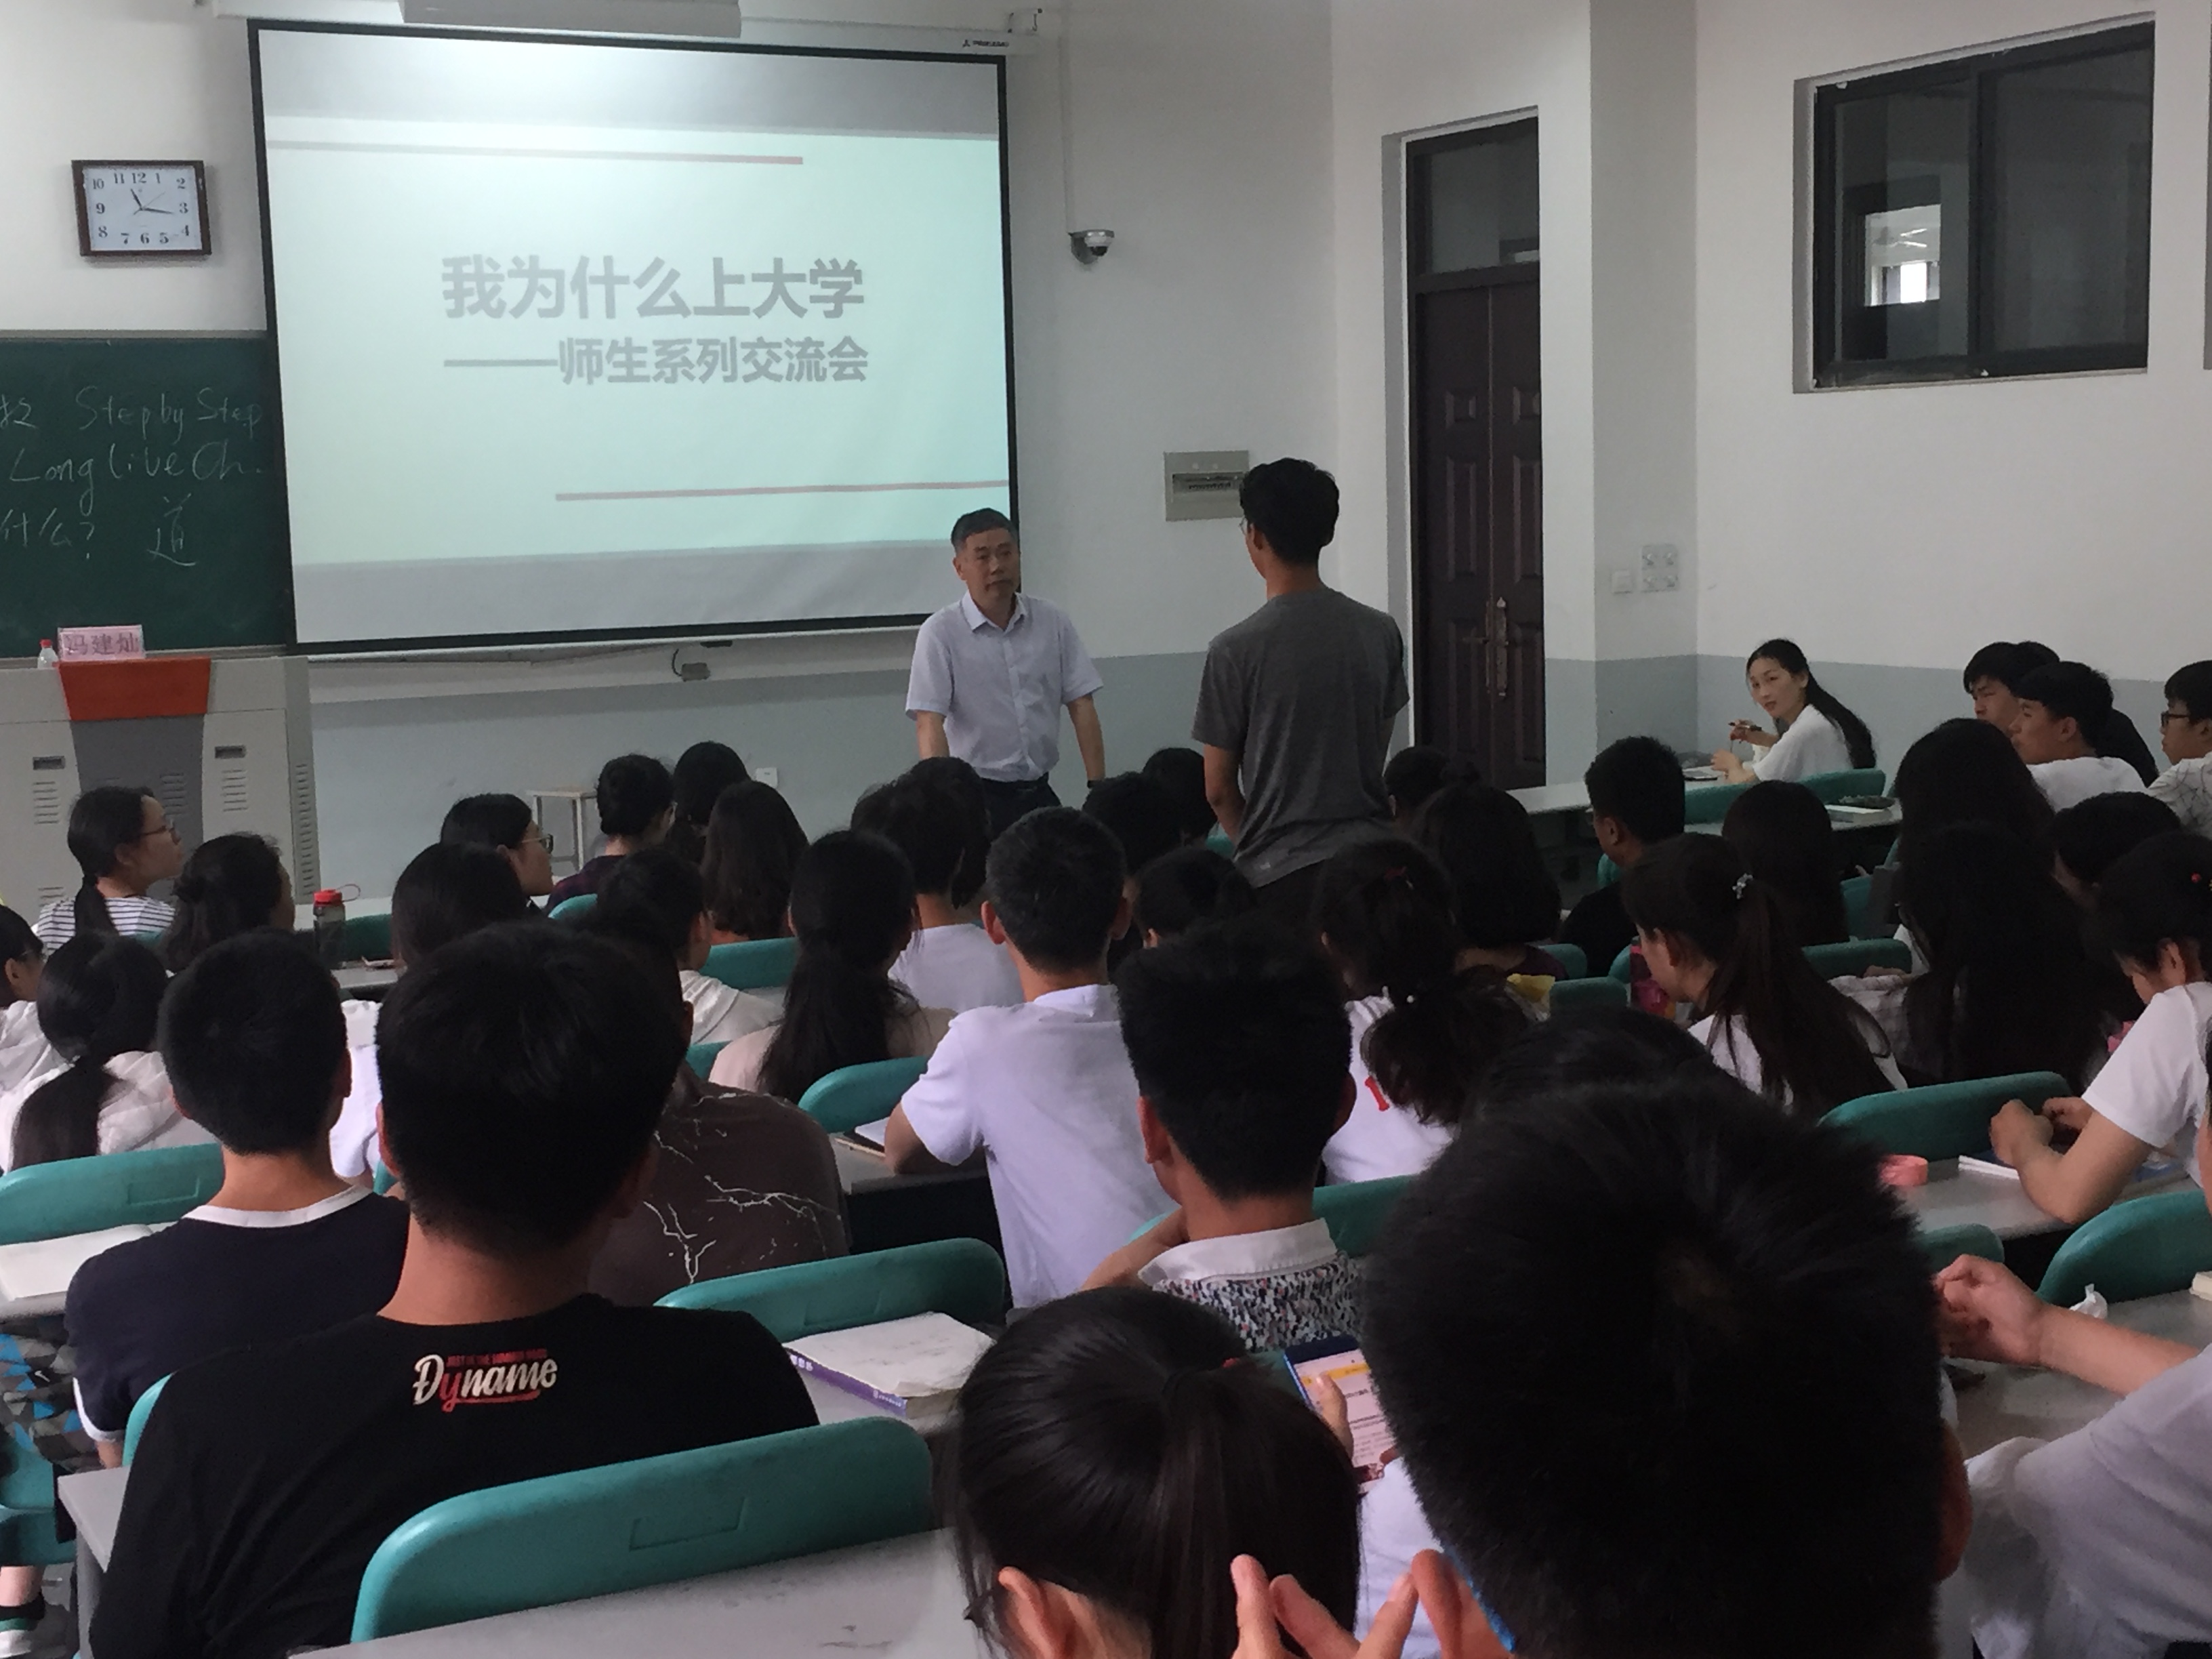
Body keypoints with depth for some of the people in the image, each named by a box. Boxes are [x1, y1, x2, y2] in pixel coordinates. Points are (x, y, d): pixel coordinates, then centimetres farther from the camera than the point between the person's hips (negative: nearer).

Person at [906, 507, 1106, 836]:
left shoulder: (1052, 621, 6)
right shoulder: (940, 633, -5)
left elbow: (1081, 705, 5)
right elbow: (929, 723, -12)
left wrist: (1098, 788, -5)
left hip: (1039, 793, 4)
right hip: (978, 795, -3)